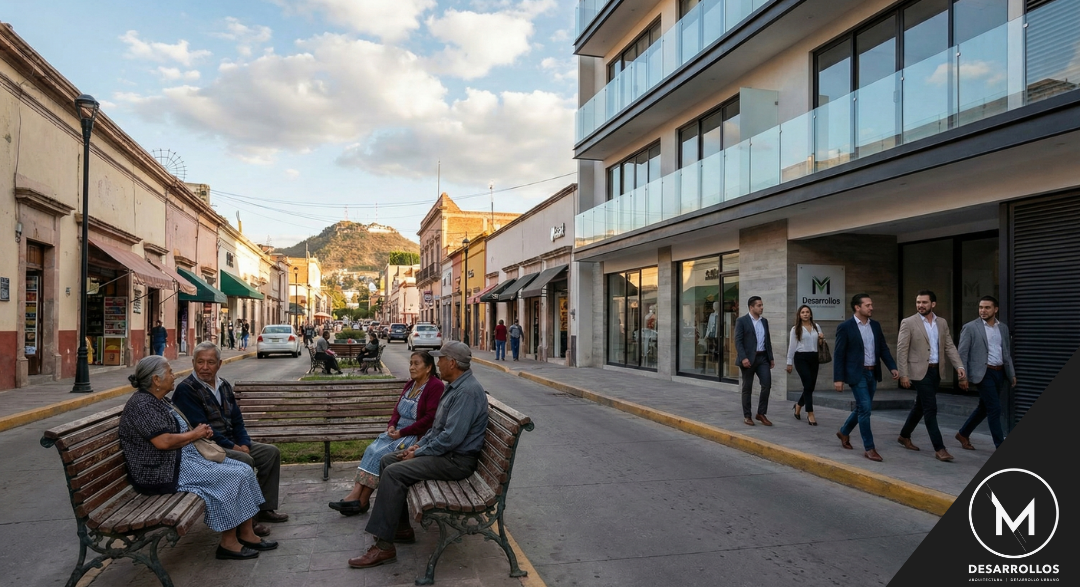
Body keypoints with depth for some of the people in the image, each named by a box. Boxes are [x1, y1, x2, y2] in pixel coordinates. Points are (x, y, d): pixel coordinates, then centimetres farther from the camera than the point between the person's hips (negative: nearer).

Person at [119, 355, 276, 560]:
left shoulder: (159, 400, 15)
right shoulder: (142, 404, -18)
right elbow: (163, 441, -26)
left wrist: (199, 431, 4)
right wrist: (194, 434, -11)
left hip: (186, 456, 10)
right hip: (164, 473, -10)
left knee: (244, 470, -1)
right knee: (233, 478, -16)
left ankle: (247, 535, 2)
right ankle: (228, 543, -5)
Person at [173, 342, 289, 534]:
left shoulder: (224, 386, 12)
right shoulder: (185, 390, -14)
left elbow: (237, 420, 14)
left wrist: (244, 443, -4)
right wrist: (232, 447, -19)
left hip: (231, 443, 9)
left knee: (272, 452, 1)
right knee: (245, 460, -30)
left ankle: (264, 508, 8)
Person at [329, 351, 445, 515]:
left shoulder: (435, 386, -13)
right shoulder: (411, 384, 13)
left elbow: (429, 418, -19)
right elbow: (398, 408, 17)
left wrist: (402, 432, -19)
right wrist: (392, 425, -3)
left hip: (416, 435, -8)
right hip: (398, 431, 8)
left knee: (381, 455, -19)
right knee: (371, 450, -12)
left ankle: (362, 500, -10)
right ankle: (356, 493, -16)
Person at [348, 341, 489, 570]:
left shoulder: (468, 391, -23)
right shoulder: (455, 387, 12)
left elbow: (451, 437, -27)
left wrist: (418, 454, -16)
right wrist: (419, 445, 7)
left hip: (456, 460, -11)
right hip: (443, 450, 11)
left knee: (393, 473, -21)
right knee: (388, 460, 9)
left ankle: (384, 547, -13)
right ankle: (401, 528, 13)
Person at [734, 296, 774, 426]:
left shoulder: (764, 321, 13)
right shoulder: (741, 321, -5)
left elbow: (768, 341, 17)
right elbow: (738, 341, -11)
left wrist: (771, 358, 13)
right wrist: (743, 358, -20)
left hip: (763, 357, 5)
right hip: (748, 359, -5)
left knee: (767, 384, -4)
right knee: (747, 388, 4)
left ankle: (761, 414, 10)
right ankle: (747, 416, 13)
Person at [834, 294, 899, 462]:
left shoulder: (875, 325, 9)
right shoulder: (845, 327, -10)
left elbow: (883, 348, 11)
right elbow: (838, 354, -10)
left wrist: (892, 367, -3)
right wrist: (838, 378, -13)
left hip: (873, 373, 7)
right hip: (857, 374, -7)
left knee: (862, 408, 15)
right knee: (865, 408, -9)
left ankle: (844, 432, 37)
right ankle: (869, 448, 1)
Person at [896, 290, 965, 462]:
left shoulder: (942, 323, 8)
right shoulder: (908, 322, -8)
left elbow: (949, 346, 9)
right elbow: (901, 350, -10)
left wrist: (959, 366, -5)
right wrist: (903, 374, -14)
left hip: (936, 371, 6)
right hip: (920, 371, -6)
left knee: (920, 406, 16)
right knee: (931, 409, -8)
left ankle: (904, 436, 32)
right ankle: (939, 448, -3)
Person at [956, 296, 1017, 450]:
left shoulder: (1003, 328, 10)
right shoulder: (970, 327, -7)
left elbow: (1007, 353, 17)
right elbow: (962, 354, -8)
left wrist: (1012, 374, 12)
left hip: (1000, 373, 6)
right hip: (984, 373, -6)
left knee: (984, 407, 14)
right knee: (995, 408, -7)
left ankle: (963, 434, 30)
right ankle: (1001, 446, 2)